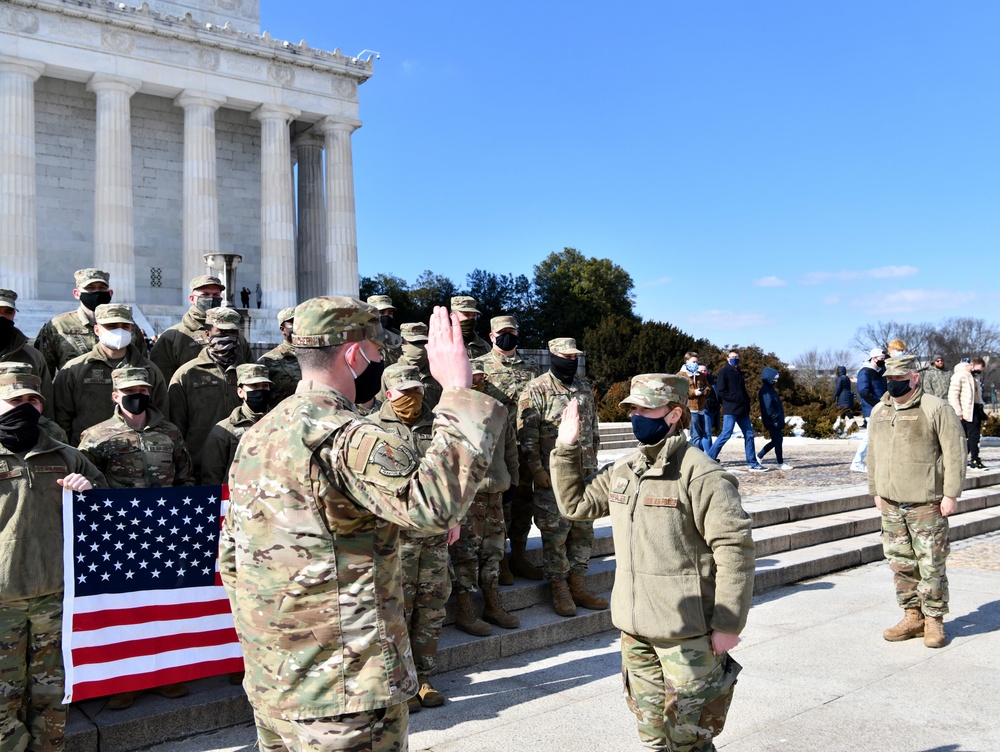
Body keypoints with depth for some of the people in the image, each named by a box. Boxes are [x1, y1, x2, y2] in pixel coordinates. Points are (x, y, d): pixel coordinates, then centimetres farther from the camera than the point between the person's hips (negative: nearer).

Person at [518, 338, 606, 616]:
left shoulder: (584, 389, 12)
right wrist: (538, 472, -14)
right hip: (553, 476, -6)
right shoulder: (535, 390, -8)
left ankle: (578, 585, 22)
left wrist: (591, 461, 15)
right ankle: (559, 590, 12)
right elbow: (527, 435, -11)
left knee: (584, 530, 11)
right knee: (555, 533, 0)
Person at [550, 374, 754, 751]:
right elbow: (575, 503, 17)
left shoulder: (700, 474, -16)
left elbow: (734, 549, -17)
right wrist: (566, 448, 6)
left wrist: (728, 625, -17)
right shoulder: (622, 470, 7)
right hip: (634, 628, 7)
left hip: (687, 634, -7)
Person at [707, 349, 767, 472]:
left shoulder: (739, 373, 20)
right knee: (725, 435, -11)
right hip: (730, 410, -8)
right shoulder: (724, 371, -4)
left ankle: (753, 464, 13)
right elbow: (720, 391, -13)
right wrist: (736, 399, -16)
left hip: (742, 410, 8)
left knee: (749, 434, 7)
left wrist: (747, 401, 8)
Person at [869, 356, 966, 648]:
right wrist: (876, 491, 16)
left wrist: (951, 494, -13)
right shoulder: (879, 412, 11)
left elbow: (955, 452, -10)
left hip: (926, 503, -6)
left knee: (931, 564, 0)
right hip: (891, 503, 6)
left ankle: (934, 620, 13)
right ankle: (912, 616, 22)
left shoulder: (936, 409, -8)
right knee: (900, 563, 10)